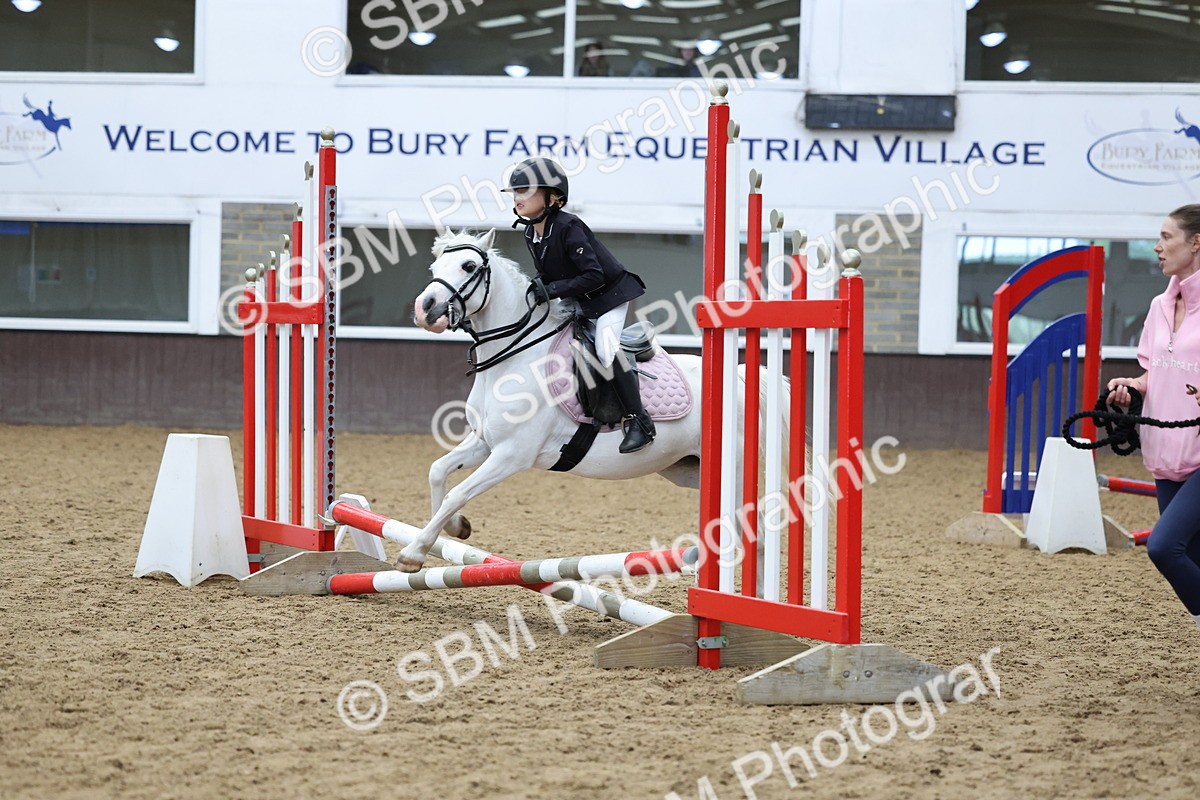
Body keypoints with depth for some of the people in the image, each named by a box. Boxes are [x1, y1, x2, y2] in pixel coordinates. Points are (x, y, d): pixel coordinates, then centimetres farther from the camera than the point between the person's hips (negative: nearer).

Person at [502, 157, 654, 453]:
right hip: (577, 301, 10)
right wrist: (539, 287, -11)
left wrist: (552, 290, -34)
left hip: (610, 292, -10)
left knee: (605, 349, -25)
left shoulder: (567, 227, -28)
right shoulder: (530, 233, -3)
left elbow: (593, 276, -32)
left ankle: (640, 423, -20)